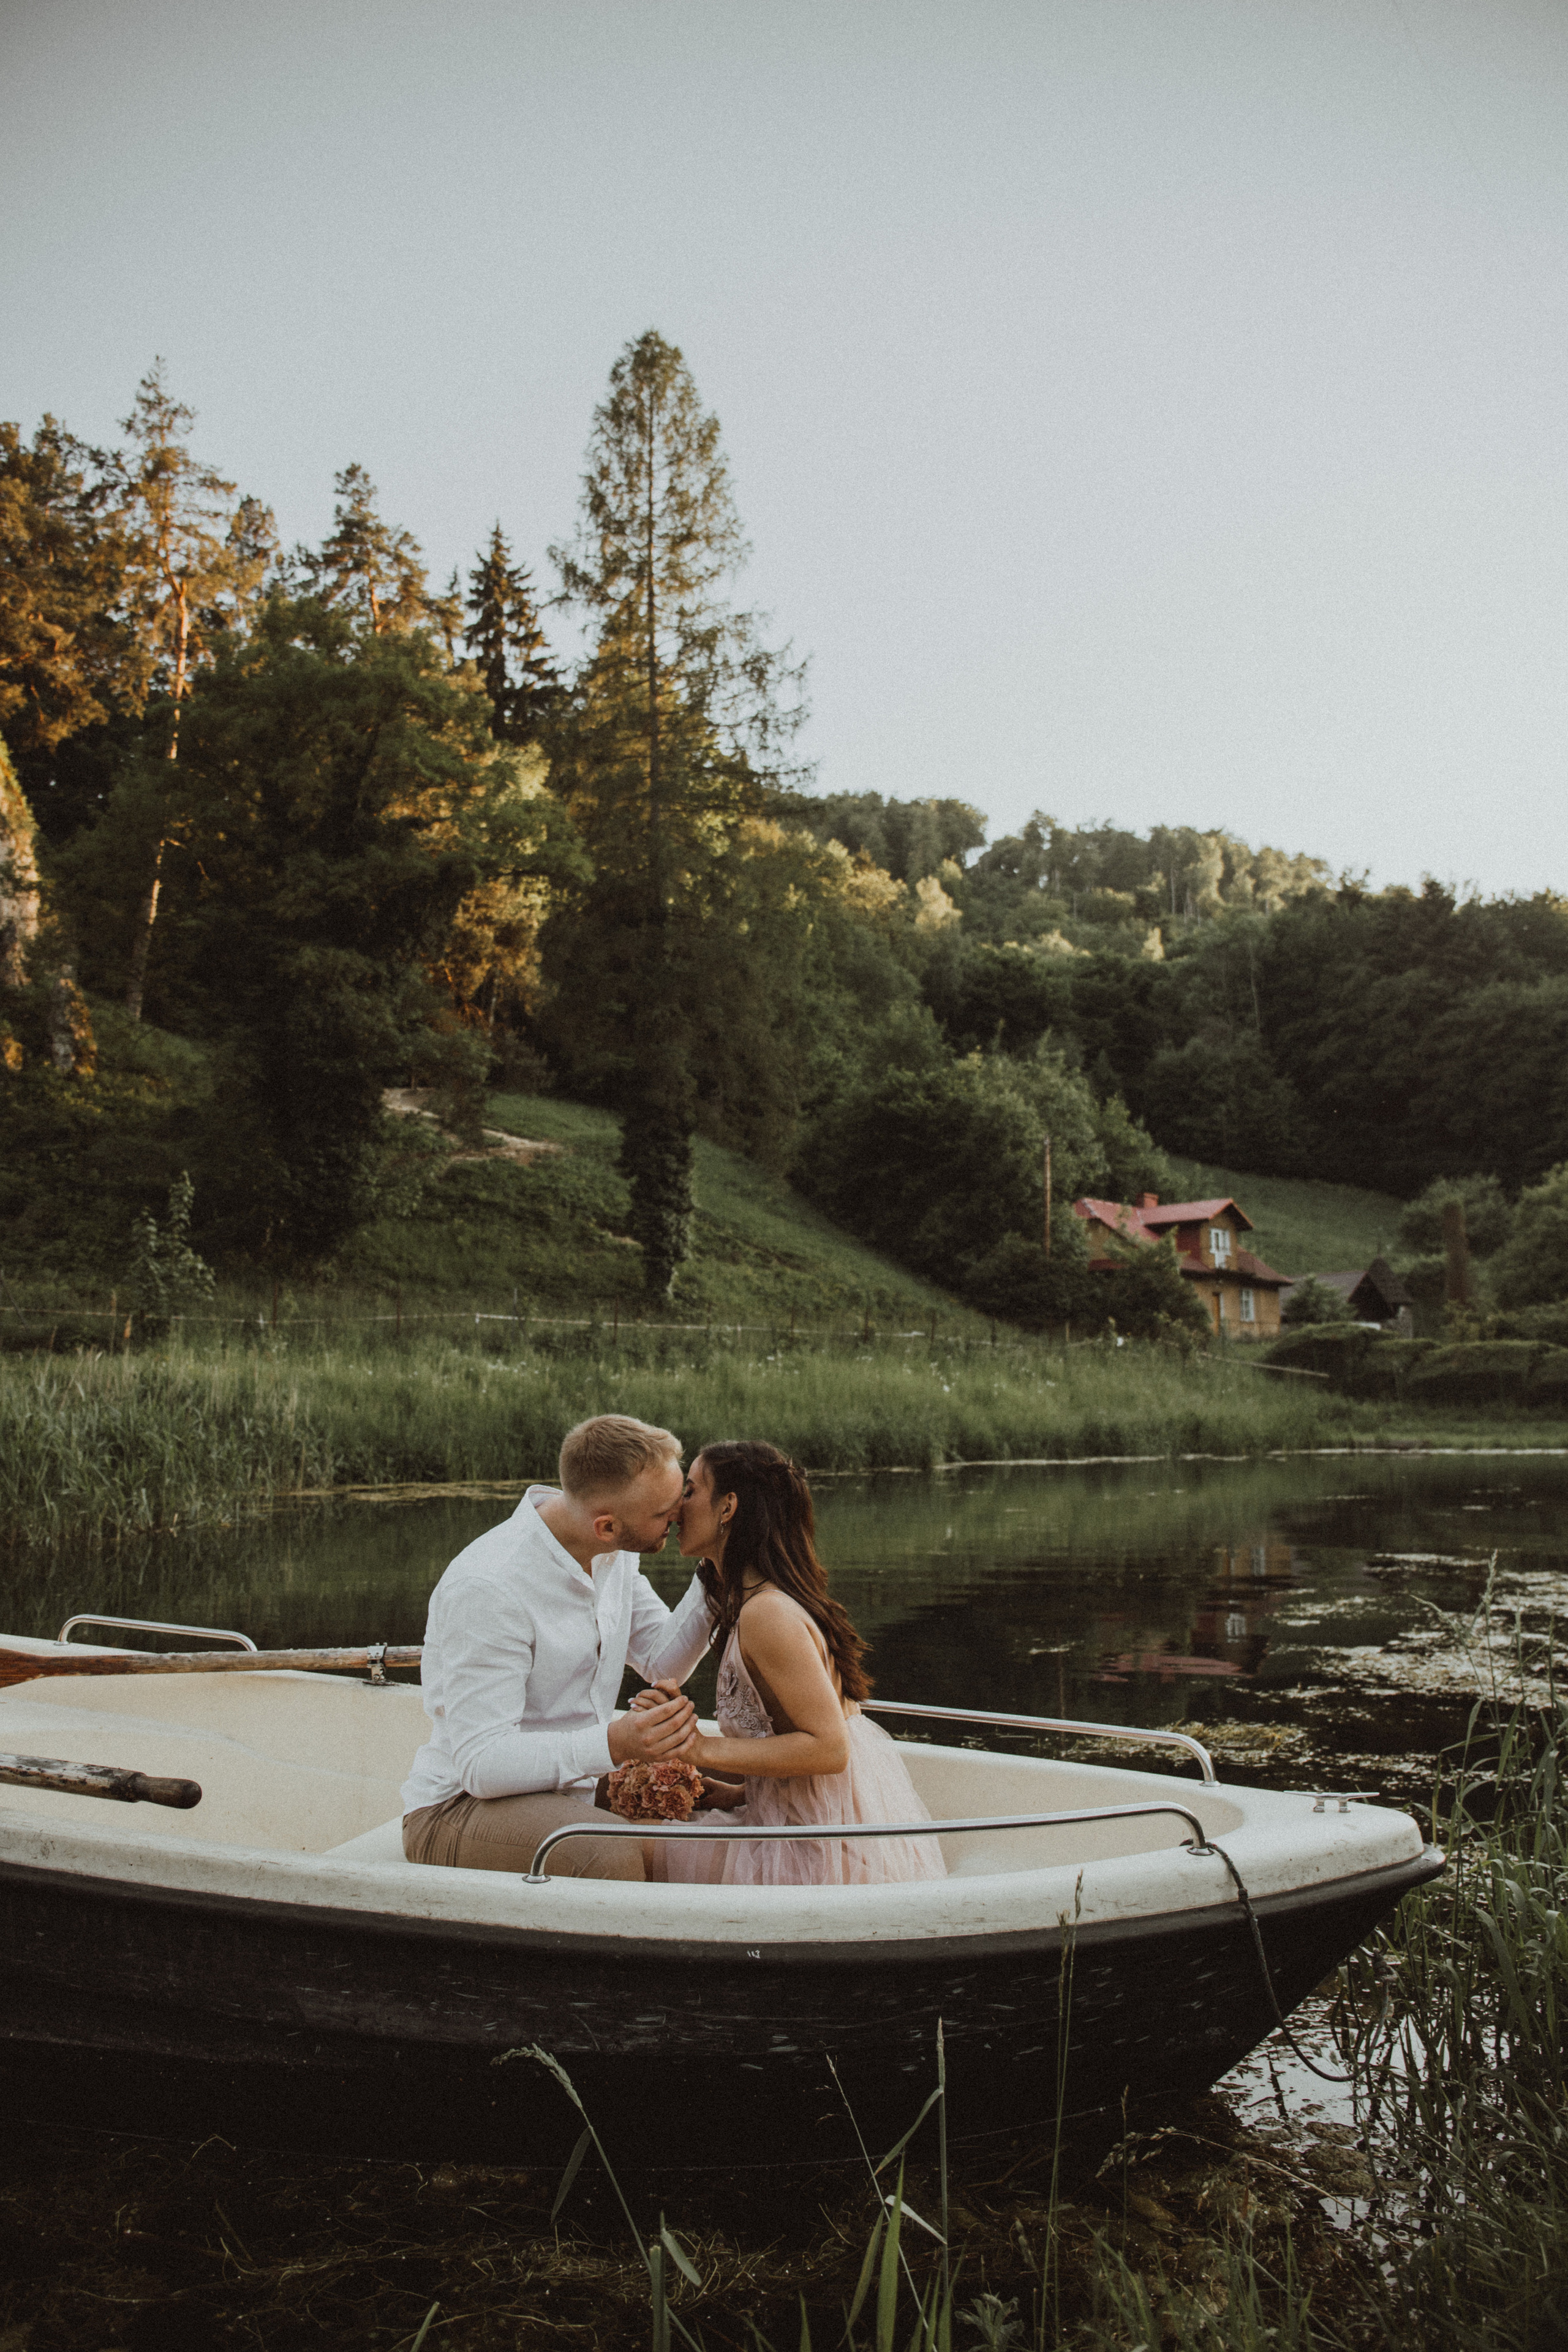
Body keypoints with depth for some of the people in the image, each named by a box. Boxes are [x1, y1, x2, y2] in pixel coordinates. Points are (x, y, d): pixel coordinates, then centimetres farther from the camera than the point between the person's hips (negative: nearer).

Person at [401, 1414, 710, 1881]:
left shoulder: (612, 1553, 1)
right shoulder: (486, 1589, -26)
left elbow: (664, 1662, 9)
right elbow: (481, 1764, -28)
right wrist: (611, 1745, -40)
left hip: (572, 1789, 8)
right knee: (612, 1853, -35)